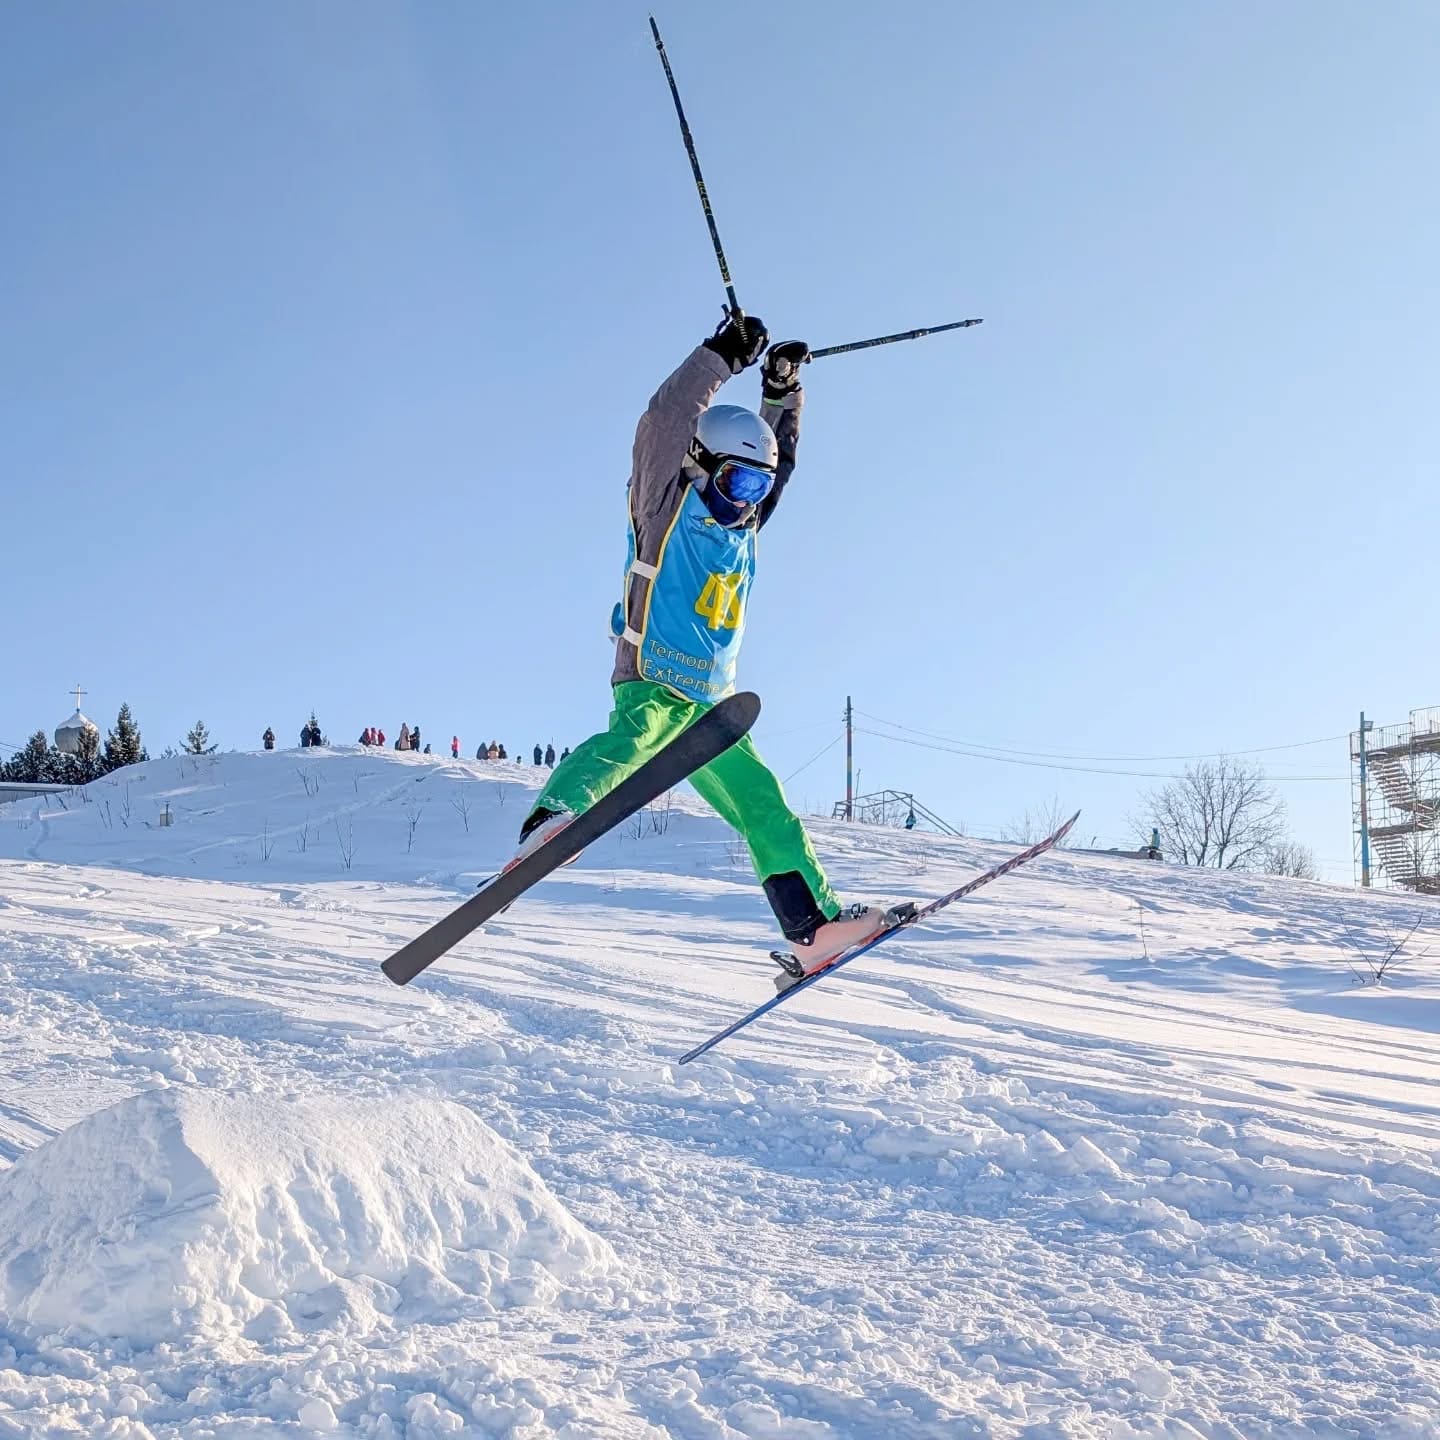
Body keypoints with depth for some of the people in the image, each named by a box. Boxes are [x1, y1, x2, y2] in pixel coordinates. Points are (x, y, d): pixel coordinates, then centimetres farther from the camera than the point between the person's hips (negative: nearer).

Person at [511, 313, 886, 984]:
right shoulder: (667, 506, -2)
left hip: (710, 703, 8)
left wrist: (782, 392, 23)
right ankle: (552, 821, -64)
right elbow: (664, 422, -14)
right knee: (632, 739, -39)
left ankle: (815, 924, 16)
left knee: (765, 806, 9)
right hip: (651, 684, -8)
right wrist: (722, 356, -13)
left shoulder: (743, 525, 18)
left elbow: (779, 460, 31)